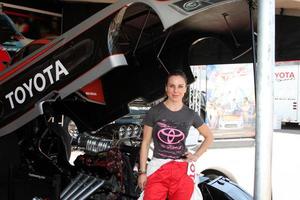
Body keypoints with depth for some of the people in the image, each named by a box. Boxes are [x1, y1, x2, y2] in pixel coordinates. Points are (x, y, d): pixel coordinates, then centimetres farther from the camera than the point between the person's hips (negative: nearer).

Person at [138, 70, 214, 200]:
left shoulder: (191, 115, 4)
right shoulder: (154, 112, -2)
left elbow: (209, 137, 18)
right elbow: (145, 143, 3)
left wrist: (196, 155, 6)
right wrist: (142, 172, 1)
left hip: (182, 170, 2)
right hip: (157, 169, -2)